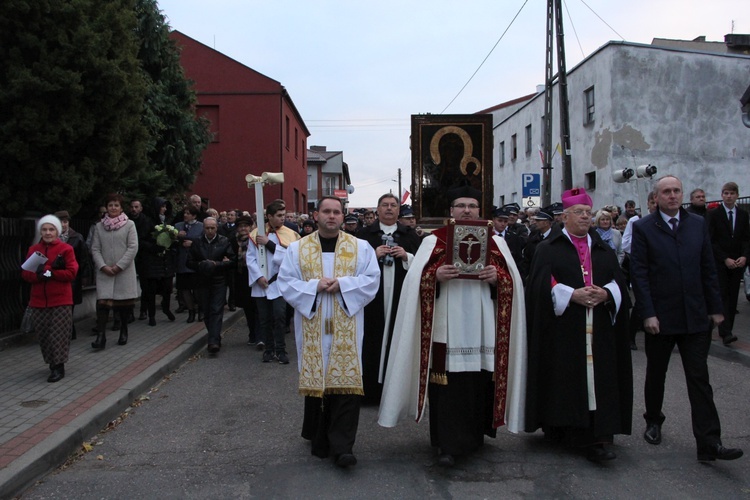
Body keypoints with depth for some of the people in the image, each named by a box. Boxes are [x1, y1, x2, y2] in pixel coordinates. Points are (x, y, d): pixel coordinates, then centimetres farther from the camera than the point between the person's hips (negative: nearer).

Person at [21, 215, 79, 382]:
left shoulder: (66, 249, -1)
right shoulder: (33, 250, 10)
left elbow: (72, 273, -8)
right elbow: (25, 274, 6)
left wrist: (51, 273, -20)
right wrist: (38, 275, -16)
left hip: (61, 300, -4)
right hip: (39, 301, 4)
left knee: (58, 335, -3)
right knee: (43, 335, 8)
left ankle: (59, 367, 3)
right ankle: (52, 363, 22)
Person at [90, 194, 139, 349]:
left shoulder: (129, 224, 0)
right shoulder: (99, 226, 8)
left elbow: (133, 247, -6)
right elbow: (95, 249, 5)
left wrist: (119, 266, -11)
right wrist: (103, 266, -10)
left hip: (125, 271, -1)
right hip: (104, 272, 1)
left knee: (124, 302, 7)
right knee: (102, 302, -8)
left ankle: (123, 332, 25)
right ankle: (101, 336, -10)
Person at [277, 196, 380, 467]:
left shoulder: (360, 247, 5)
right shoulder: (297, 248, 7)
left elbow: (372, 279, -1)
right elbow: (285, 282, 1)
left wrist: (342, 284, -15)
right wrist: (314, 286, -14)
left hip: (346, 327, -1)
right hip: (312, 326, 1)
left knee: (345, 381, -6)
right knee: (315, 379, 6)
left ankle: (342, 446, -1)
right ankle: (320, 440, 23)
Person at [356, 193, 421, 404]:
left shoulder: (410, 235, 11)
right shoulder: (365, 234, 9)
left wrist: (406, 256, -9)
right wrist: (374, 254, -10)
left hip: (401, 295, 1)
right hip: (373, 296, -1)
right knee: (372, 340, -1)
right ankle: (370, 389, 9)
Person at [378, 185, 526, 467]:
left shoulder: (495, 242, 13)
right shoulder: (434, 241, 6)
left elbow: (512, 282, 8)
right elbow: (417, 280, 1)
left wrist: (497, 277, -12)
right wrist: (436, 275, -18)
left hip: (482, 327, 2)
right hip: (447, 328, -2)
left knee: (480, 381, 5)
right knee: (448, 383, -5)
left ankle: (474, 435, 23)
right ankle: (448, 444, 4)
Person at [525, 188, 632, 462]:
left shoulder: (604, 250, 17)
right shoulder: (548, 249, 4)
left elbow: (619, 282, 10)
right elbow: (541, 285, -6)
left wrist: (606, 293, -11)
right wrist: (572, 295, -17)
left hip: (598, 330, 3)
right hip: (562, 328, -3)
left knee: (597, 378, -3)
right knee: (565, 381, 0)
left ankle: (594, 438, -3)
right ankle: (558, 427, 14)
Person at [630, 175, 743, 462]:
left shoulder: (698, 225, 7)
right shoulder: (643, 228, -4)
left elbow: (708, 269, 8)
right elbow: (639, 274, -8)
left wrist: (715, 308, 5)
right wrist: (648, 314, -13)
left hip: (695, 317, 2)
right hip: (660, 317, -2)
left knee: (699, 379, 0)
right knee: (655, 374, 15)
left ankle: (709, 443, 0)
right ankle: (653, 422, 35)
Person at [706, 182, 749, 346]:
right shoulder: (713, 214, -2)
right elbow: (711, 241, -6)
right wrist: (725, 259, -12)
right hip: (720, 263, -4)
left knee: (733, 297, 4)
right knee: (722, 296, -9)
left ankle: (727, 330, 11)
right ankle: (725, 332, -14)